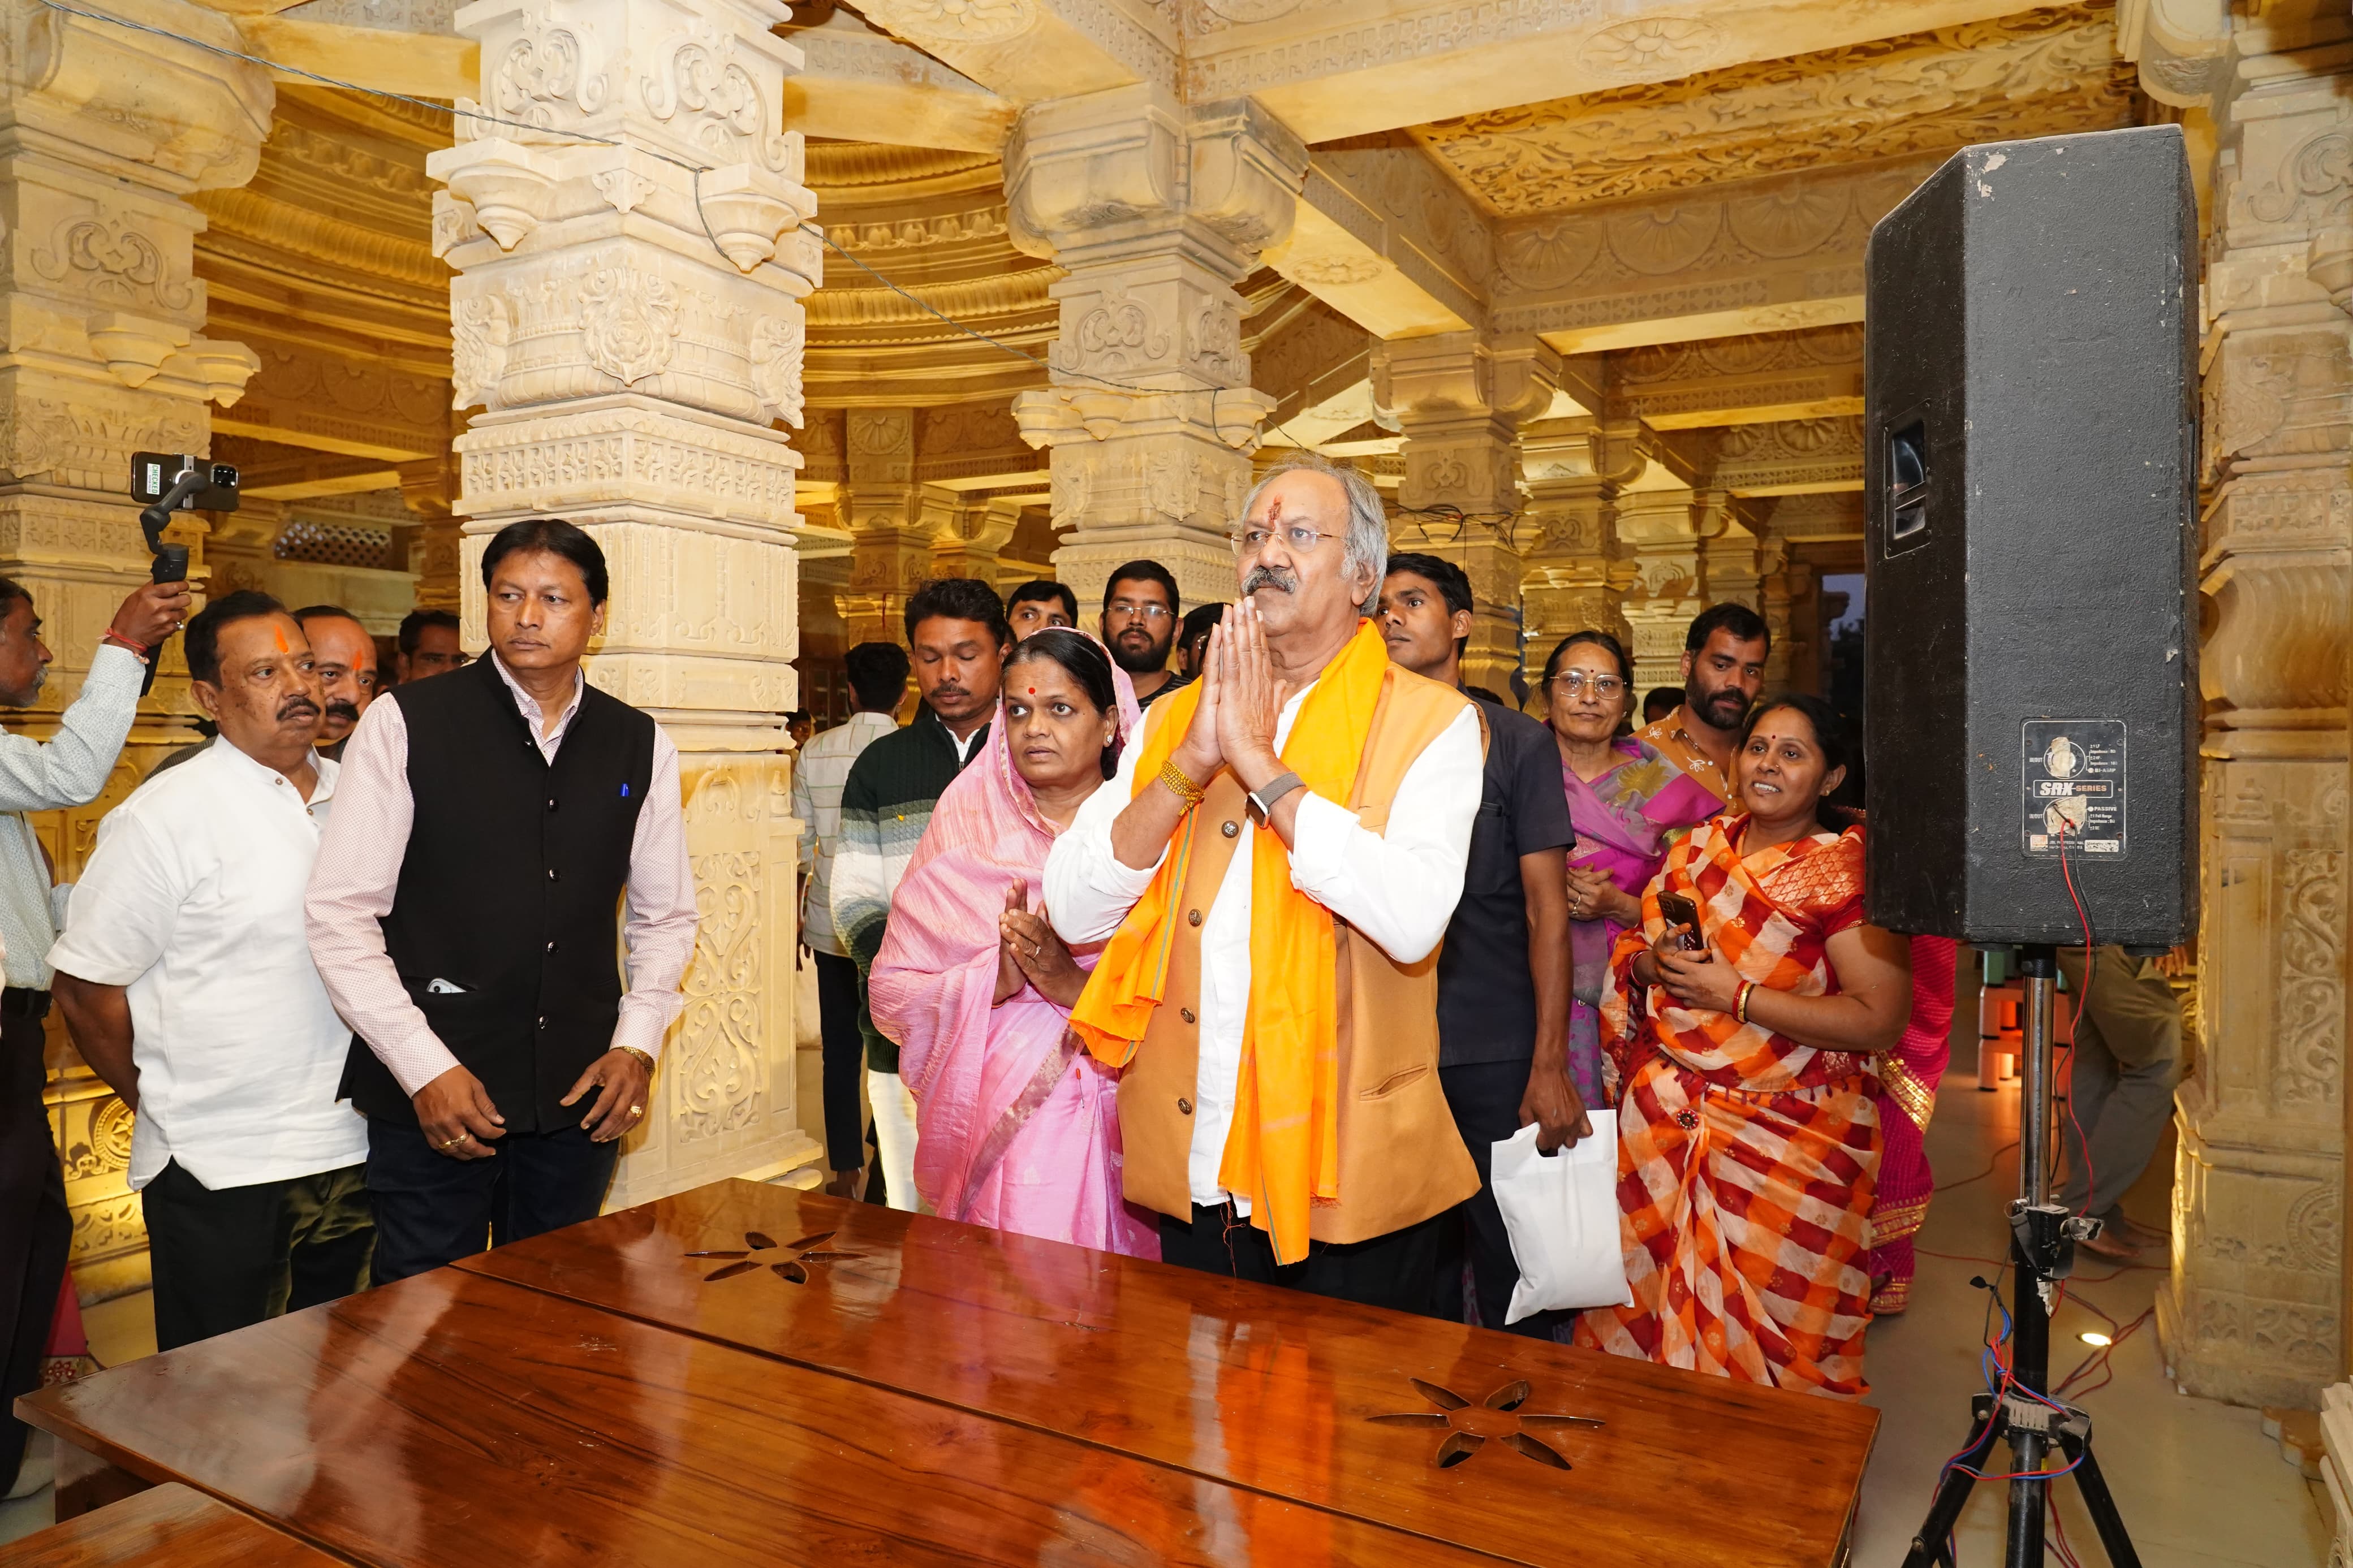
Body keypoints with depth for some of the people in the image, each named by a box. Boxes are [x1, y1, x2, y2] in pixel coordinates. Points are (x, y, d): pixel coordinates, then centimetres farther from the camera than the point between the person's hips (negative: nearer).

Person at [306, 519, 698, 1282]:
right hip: (431, 1098, -3)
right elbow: (340, 912, -6)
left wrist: (638, 1043, -1)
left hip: (581, 1097, 3)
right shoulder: (405, 723, -5)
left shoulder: (640, 746, 5)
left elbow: (665, 915, 12)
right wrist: (425, 1069, -11)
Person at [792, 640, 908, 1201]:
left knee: (841, 1049, 11)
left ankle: (845, 1171, 18)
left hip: (832, 925, 2)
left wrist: (797, 913, 13)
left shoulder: (815, 752, -2)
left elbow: (800, 842, 2)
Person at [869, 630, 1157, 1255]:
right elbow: (892, 993, 1)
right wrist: (994, 979, -14)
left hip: (1117, 1131, -1)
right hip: (995, 1127, 1)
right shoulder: (965, 829, 5)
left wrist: (1073, 984, -19)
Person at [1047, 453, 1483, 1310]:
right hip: (1190, 1171, 4)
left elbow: (1413, 919, -23)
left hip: (1347, 1175, -3)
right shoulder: (1172, 720, 7)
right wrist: (1193, 762, -14)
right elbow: (1073, 911, -4)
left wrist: (1258, 758, -19)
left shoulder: (1430, 721, -6)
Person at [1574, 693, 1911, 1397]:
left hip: (1786, 1134, -5)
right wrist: (1652, 962, -7)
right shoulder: (1700, 846, 9)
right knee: (1644, 1296, 12)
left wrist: (1735, 995, -18)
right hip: (1665, 1113, 5)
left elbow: (1881, 1022, -16)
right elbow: (1633, 947, 17)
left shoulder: (1846, 872, -9)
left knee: (1760, 1326, 1)